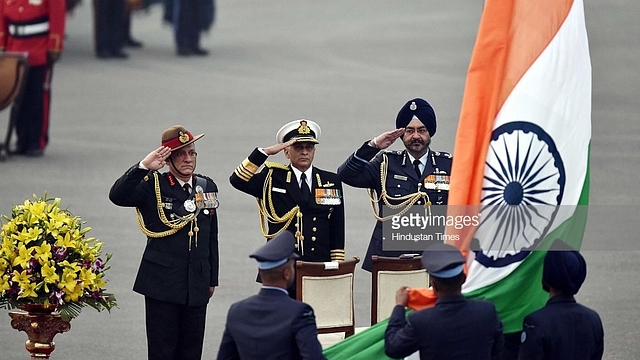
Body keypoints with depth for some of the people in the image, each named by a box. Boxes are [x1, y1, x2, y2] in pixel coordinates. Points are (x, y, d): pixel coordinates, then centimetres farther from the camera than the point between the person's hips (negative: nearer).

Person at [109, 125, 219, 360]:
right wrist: (144, 167, -32)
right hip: (162, 284, -4)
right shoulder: (153, 186, -4)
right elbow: (117, 196, -22)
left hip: (197, 285, 4)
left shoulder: (207, 188, 10)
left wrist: (212, 279, 17)